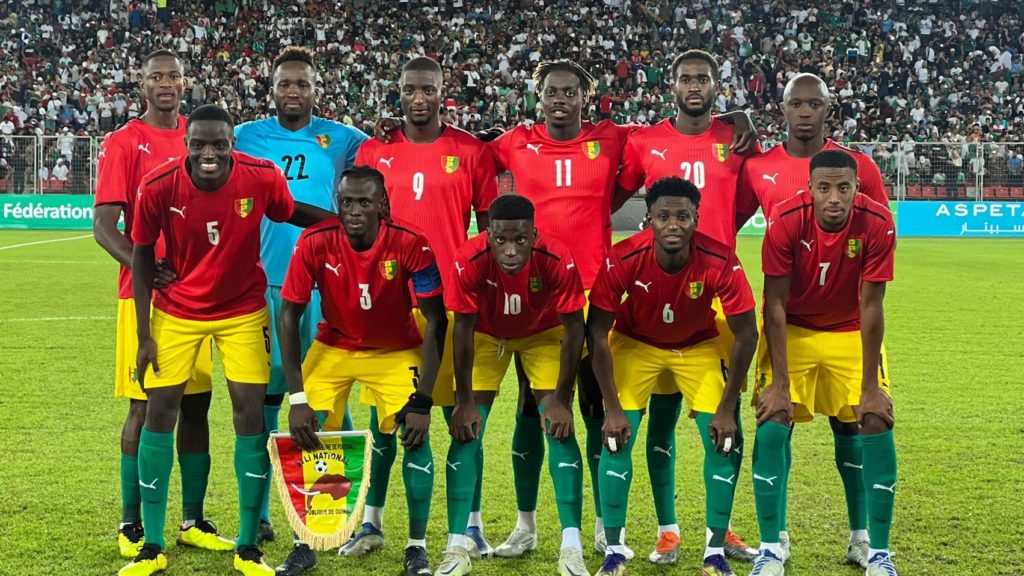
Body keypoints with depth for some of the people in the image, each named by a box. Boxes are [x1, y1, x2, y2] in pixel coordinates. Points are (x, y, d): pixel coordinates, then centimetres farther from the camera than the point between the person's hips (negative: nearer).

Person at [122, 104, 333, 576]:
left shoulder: (262, 178, -19)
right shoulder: (158, 187, -20)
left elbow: (291, 213, 2)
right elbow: (143, 255, -7)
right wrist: (144, 335, -7)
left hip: (243, 310, 0)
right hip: (176, 311, 0)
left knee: (251, 412, -5)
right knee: (159, 410, -2)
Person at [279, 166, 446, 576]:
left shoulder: (411, 246, -25)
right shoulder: (315, 244, -22)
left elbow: (435, 323, -20)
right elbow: (288, 317, -16)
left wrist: (422, 401, -25)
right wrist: (297, 398, -21)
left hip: (397, 352, -1)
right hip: (333, 348, 1)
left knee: (416, 436, -16)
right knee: (308, 436, -10)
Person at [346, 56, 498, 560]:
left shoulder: (472, 151, 1)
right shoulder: (373, 152, 6)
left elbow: (489, 226, 5)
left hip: (454, 301, -1)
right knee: (383, 414, 8)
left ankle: (471, 524, 15)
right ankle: (372, 523, 19)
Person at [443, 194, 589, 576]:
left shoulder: (558, 261, -35)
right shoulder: (469, 262, -34)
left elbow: (573, 329, -21)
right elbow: (464, 330, -21)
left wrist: (560, 399, -19)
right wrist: (465, 401, -18)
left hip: (544, 334, 0)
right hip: (486, 333, 1)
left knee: (559, 428, -11)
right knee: (467, 432, -8)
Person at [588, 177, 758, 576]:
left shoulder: (720, 263, -30)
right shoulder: (622, 261, -30)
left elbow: (746, 336, -18)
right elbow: (598, 333, -19)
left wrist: (727, 408, -17)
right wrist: (612, 408, -19)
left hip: (700, 346, 1)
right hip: (634, 343, 0)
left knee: (724, 440, -8)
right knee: (617, 438, -11)